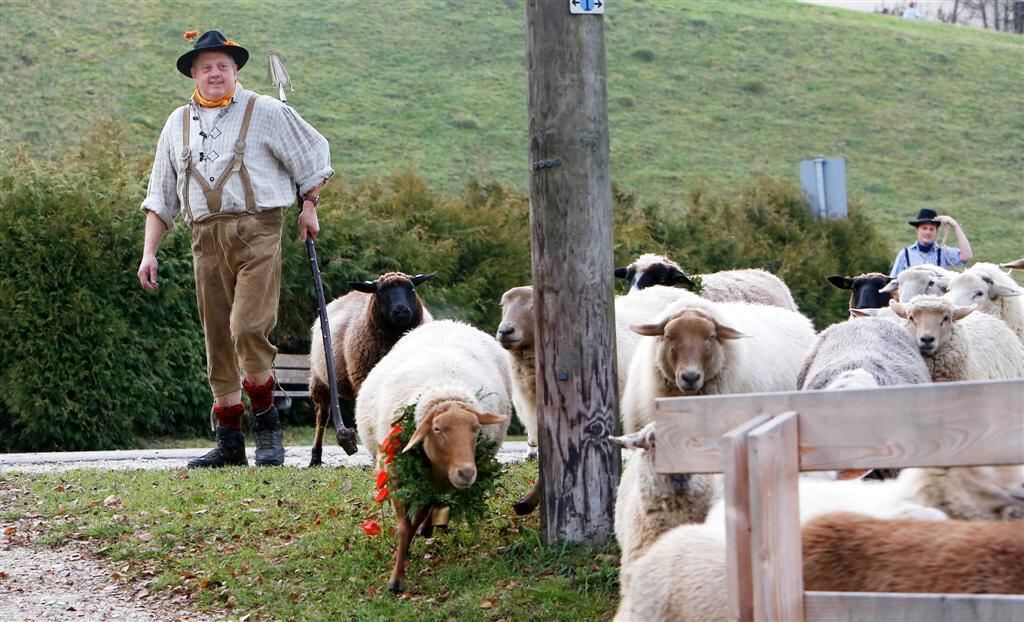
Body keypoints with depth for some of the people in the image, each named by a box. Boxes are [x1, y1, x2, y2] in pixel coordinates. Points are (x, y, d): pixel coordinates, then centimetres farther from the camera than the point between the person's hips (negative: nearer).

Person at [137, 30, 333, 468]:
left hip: (257, 232, -4)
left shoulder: (265, 112, 5)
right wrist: (149, 251, 11)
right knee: (217, 341, 3)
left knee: (248, 329, -18)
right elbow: (161, 196, 18)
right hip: (206, 238, 4)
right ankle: (229, 442, 9)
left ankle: (266, 422, -2)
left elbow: (314, 152, 15)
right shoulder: (178, 124, 17)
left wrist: (309, 206, 11)